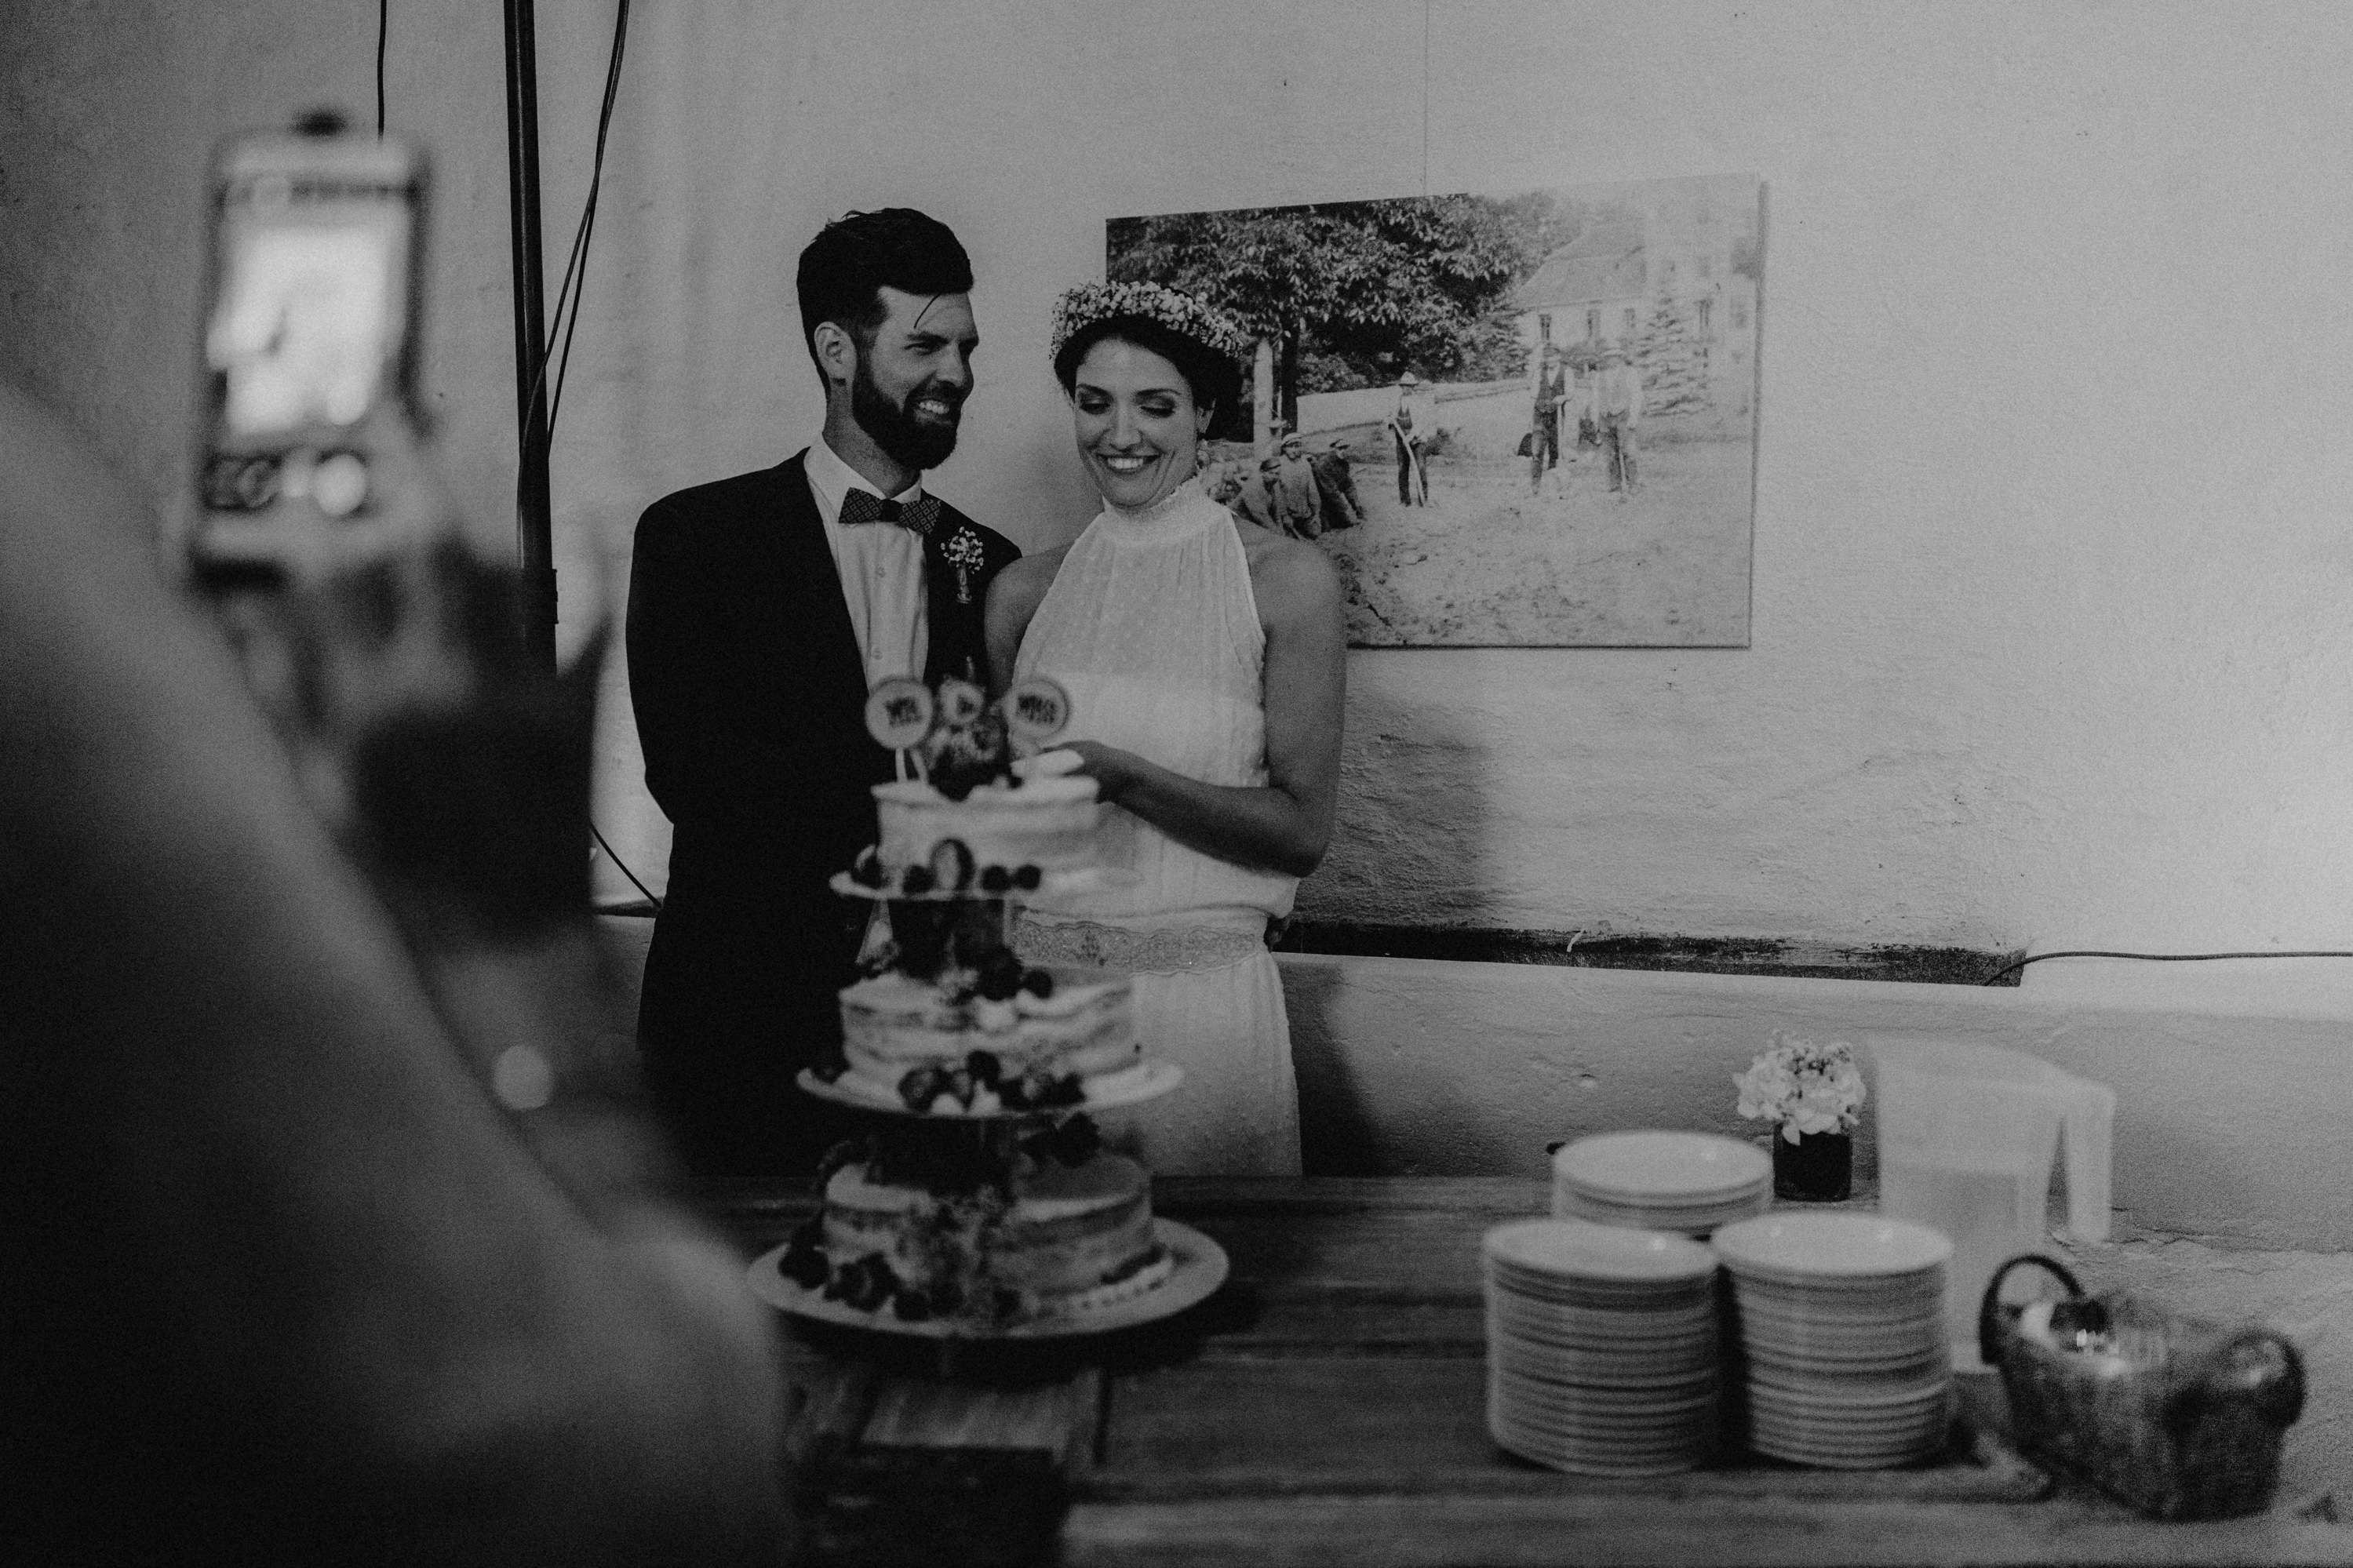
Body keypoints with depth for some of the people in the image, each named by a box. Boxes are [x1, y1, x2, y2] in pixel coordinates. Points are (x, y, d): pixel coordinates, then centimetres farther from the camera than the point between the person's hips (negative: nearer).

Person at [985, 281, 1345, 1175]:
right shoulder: (1025, 592, 7)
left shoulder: (1287, 580, -3)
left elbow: (1303, 832, -7)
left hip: (1200, 996, -3)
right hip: (1035, 991, 3)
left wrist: (1123, 776, -16)